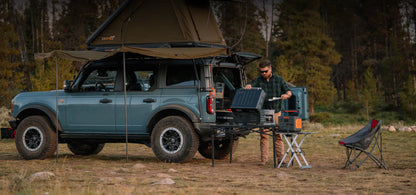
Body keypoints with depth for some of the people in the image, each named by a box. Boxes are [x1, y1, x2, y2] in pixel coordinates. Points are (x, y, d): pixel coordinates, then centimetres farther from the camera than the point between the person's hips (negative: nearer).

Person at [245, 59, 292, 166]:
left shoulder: (279, 80, 7)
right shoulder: (258, 80, 8)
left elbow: (289, 92, 10)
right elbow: (250, 85, -5)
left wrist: (286, 95, -13)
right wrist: (248, 86, -30)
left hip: (276, 112, -1)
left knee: (278, 136, -2)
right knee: (263, 136, -1)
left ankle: (281, 158, 2)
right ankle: (264, 159, 3)